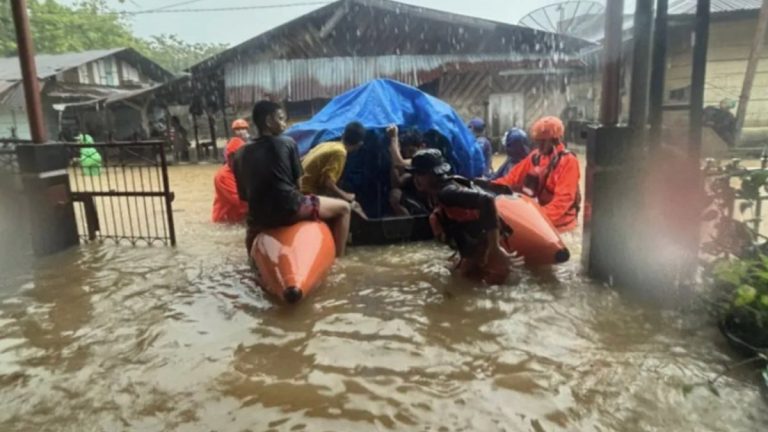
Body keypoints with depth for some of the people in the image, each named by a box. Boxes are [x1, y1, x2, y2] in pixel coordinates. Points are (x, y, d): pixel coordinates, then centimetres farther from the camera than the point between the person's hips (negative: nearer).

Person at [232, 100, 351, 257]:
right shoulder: (287, 143, 1)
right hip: (289, 209, -5)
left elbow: (243, 195, 14)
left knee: (251, 235, 42)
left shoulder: (240, 154, 9)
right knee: (343, 207, 11)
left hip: (259, 218, 5)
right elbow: (297, 182, 8)